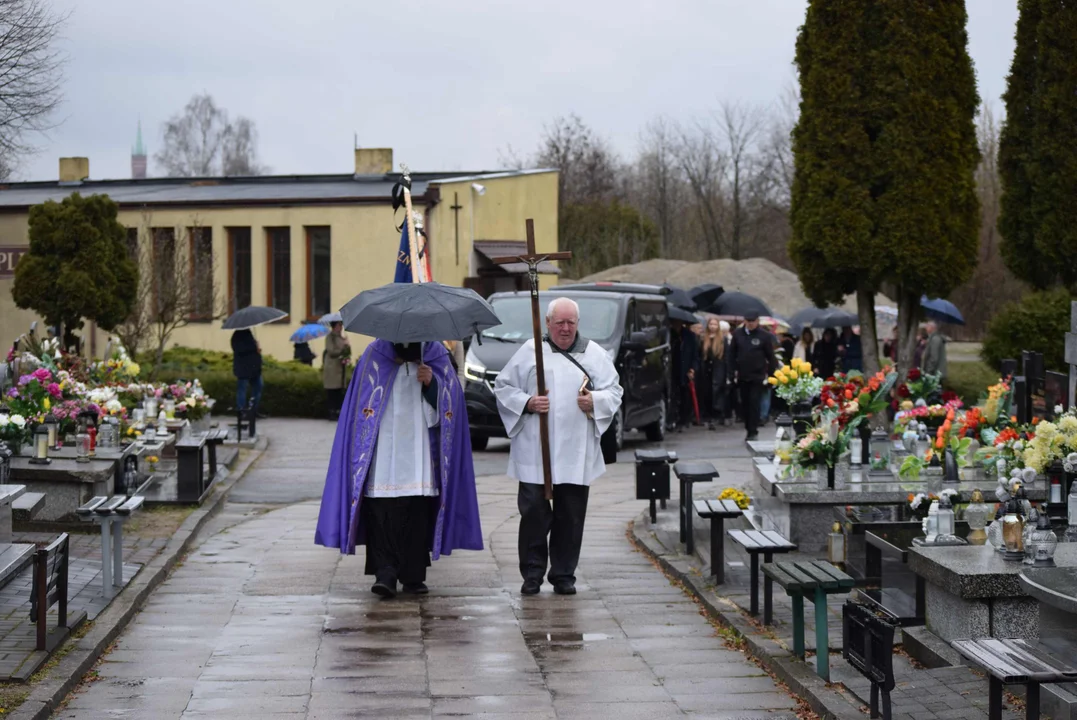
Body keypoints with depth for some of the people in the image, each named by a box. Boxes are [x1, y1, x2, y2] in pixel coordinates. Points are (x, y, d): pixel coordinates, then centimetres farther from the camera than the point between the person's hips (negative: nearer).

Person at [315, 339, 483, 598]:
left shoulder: (436, 356, 8)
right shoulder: (375, 354, 4)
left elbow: (449, 401, 6)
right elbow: (363, 404, 6)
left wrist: (431, 383, -11)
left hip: (419, 453, 2)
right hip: (383, 448, -2)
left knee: (418, 511, 0)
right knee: (382, 511, -12)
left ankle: (413, 576, 8)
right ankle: (385, 574, -15)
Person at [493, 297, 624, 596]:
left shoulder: (594, 354, 11)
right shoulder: (530, 351, 6)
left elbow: (614, 391, 12)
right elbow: (503, 387, 8)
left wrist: (594, 402, -8)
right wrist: (526, 403, -9)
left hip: (576, 454, 2)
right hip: (534, 451, -2)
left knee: (571, 516, 3)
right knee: (534, 511, -5)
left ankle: (564, 574, 13)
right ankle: (532, 574, 5)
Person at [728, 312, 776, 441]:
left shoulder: (764, 335, -4)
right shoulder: (737, 334, 3)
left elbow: (770, 356, 2)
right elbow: (732, 353, 9)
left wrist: (769, 372, -1)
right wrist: (734, 370, 3)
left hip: (758, 376, -3)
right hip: (742, 376, 3)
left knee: (754, 404, -9)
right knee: (745, 404, 7)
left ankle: (753, 432, -8)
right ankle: (749, 430, 17)